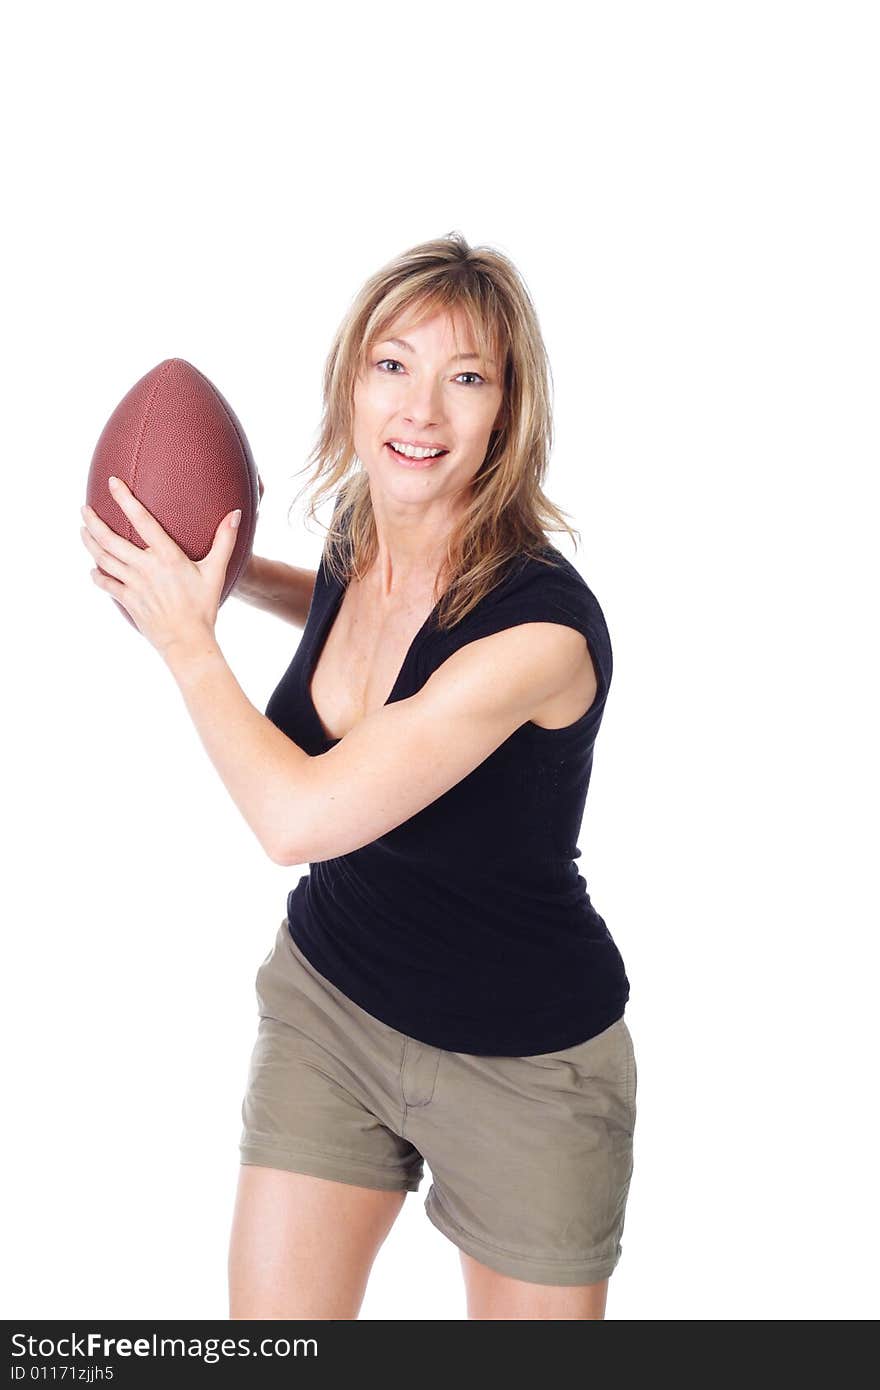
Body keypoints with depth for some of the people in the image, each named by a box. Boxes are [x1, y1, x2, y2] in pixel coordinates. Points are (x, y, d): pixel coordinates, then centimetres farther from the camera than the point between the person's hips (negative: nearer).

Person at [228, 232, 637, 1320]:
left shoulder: (543, 622, -29)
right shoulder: (356, 545, -7)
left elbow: (302, 819, -29)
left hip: (522, 1060, -5)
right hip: (325, 999, 6)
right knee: (271, 1315, 9)